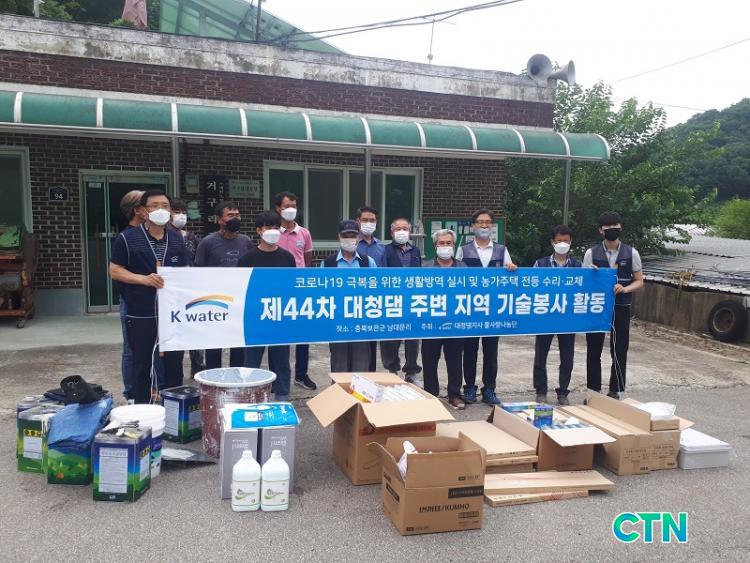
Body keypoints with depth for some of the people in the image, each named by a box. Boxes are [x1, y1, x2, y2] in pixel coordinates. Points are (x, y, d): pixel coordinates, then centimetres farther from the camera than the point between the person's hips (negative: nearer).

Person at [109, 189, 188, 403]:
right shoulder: (127, 238, -3)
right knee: (142, 365, 8)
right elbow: (114, 271, -4)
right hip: (141, 314, -3)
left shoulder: (177, 240, 10)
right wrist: (144, 279, -18)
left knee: (174, 363, 11)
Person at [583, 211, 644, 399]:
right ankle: (594, 391, 18)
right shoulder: (591, 253, 1)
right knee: (593, 351, 6)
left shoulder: (631, 253, 2)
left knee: (619, 352, 6)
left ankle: (615, 392, 20)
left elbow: (639, 282, 5)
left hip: (621, 308, 0)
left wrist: (624, 289, -14)